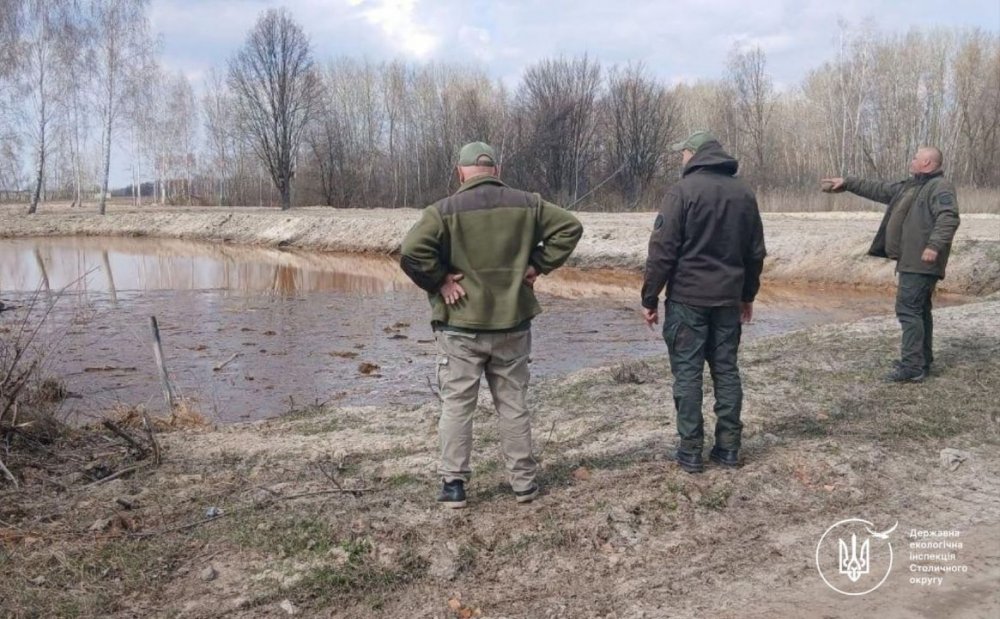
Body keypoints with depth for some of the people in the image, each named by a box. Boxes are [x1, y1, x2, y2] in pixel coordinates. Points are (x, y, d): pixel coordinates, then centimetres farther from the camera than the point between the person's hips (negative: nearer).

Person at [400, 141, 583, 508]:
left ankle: (454, 483, 10)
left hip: (461, 327, -3)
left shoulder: (445, 210, -9)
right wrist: (539, 265, 4)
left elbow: (412, 251, -21)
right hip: (513, 326, 3)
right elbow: (569, 227, 4)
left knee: (456, 405, 7)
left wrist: (438, 280, -9)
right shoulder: (527, 204, 2)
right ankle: (523, 482, 19)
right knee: (513, 405, 12)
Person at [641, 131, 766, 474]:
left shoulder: (683, 190, -9)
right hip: (728, 299, 5)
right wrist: (747, 295, 24)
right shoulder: (743, 192, 10)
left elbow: (662, 250, -12)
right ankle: (728, 446, 15)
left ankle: (691, 450, 3)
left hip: (687, 298, -5)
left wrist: (650, 298, -6)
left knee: (687, 372, 0)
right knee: (726, 370, 11)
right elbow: (755, 252, 15)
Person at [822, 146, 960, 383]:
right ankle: (923, 362, 23)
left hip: (921, 262, -10)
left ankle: (912, 366, -12)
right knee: (919, 310, 14)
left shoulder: (940, 187, -10)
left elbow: (948, 218, -24)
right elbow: (878, 189, 28)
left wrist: (935, 245, -35)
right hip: (912, 261, 10)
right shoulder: (910, 186, 20)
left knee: (908, 309, -12)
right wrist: (847, 183, 29)